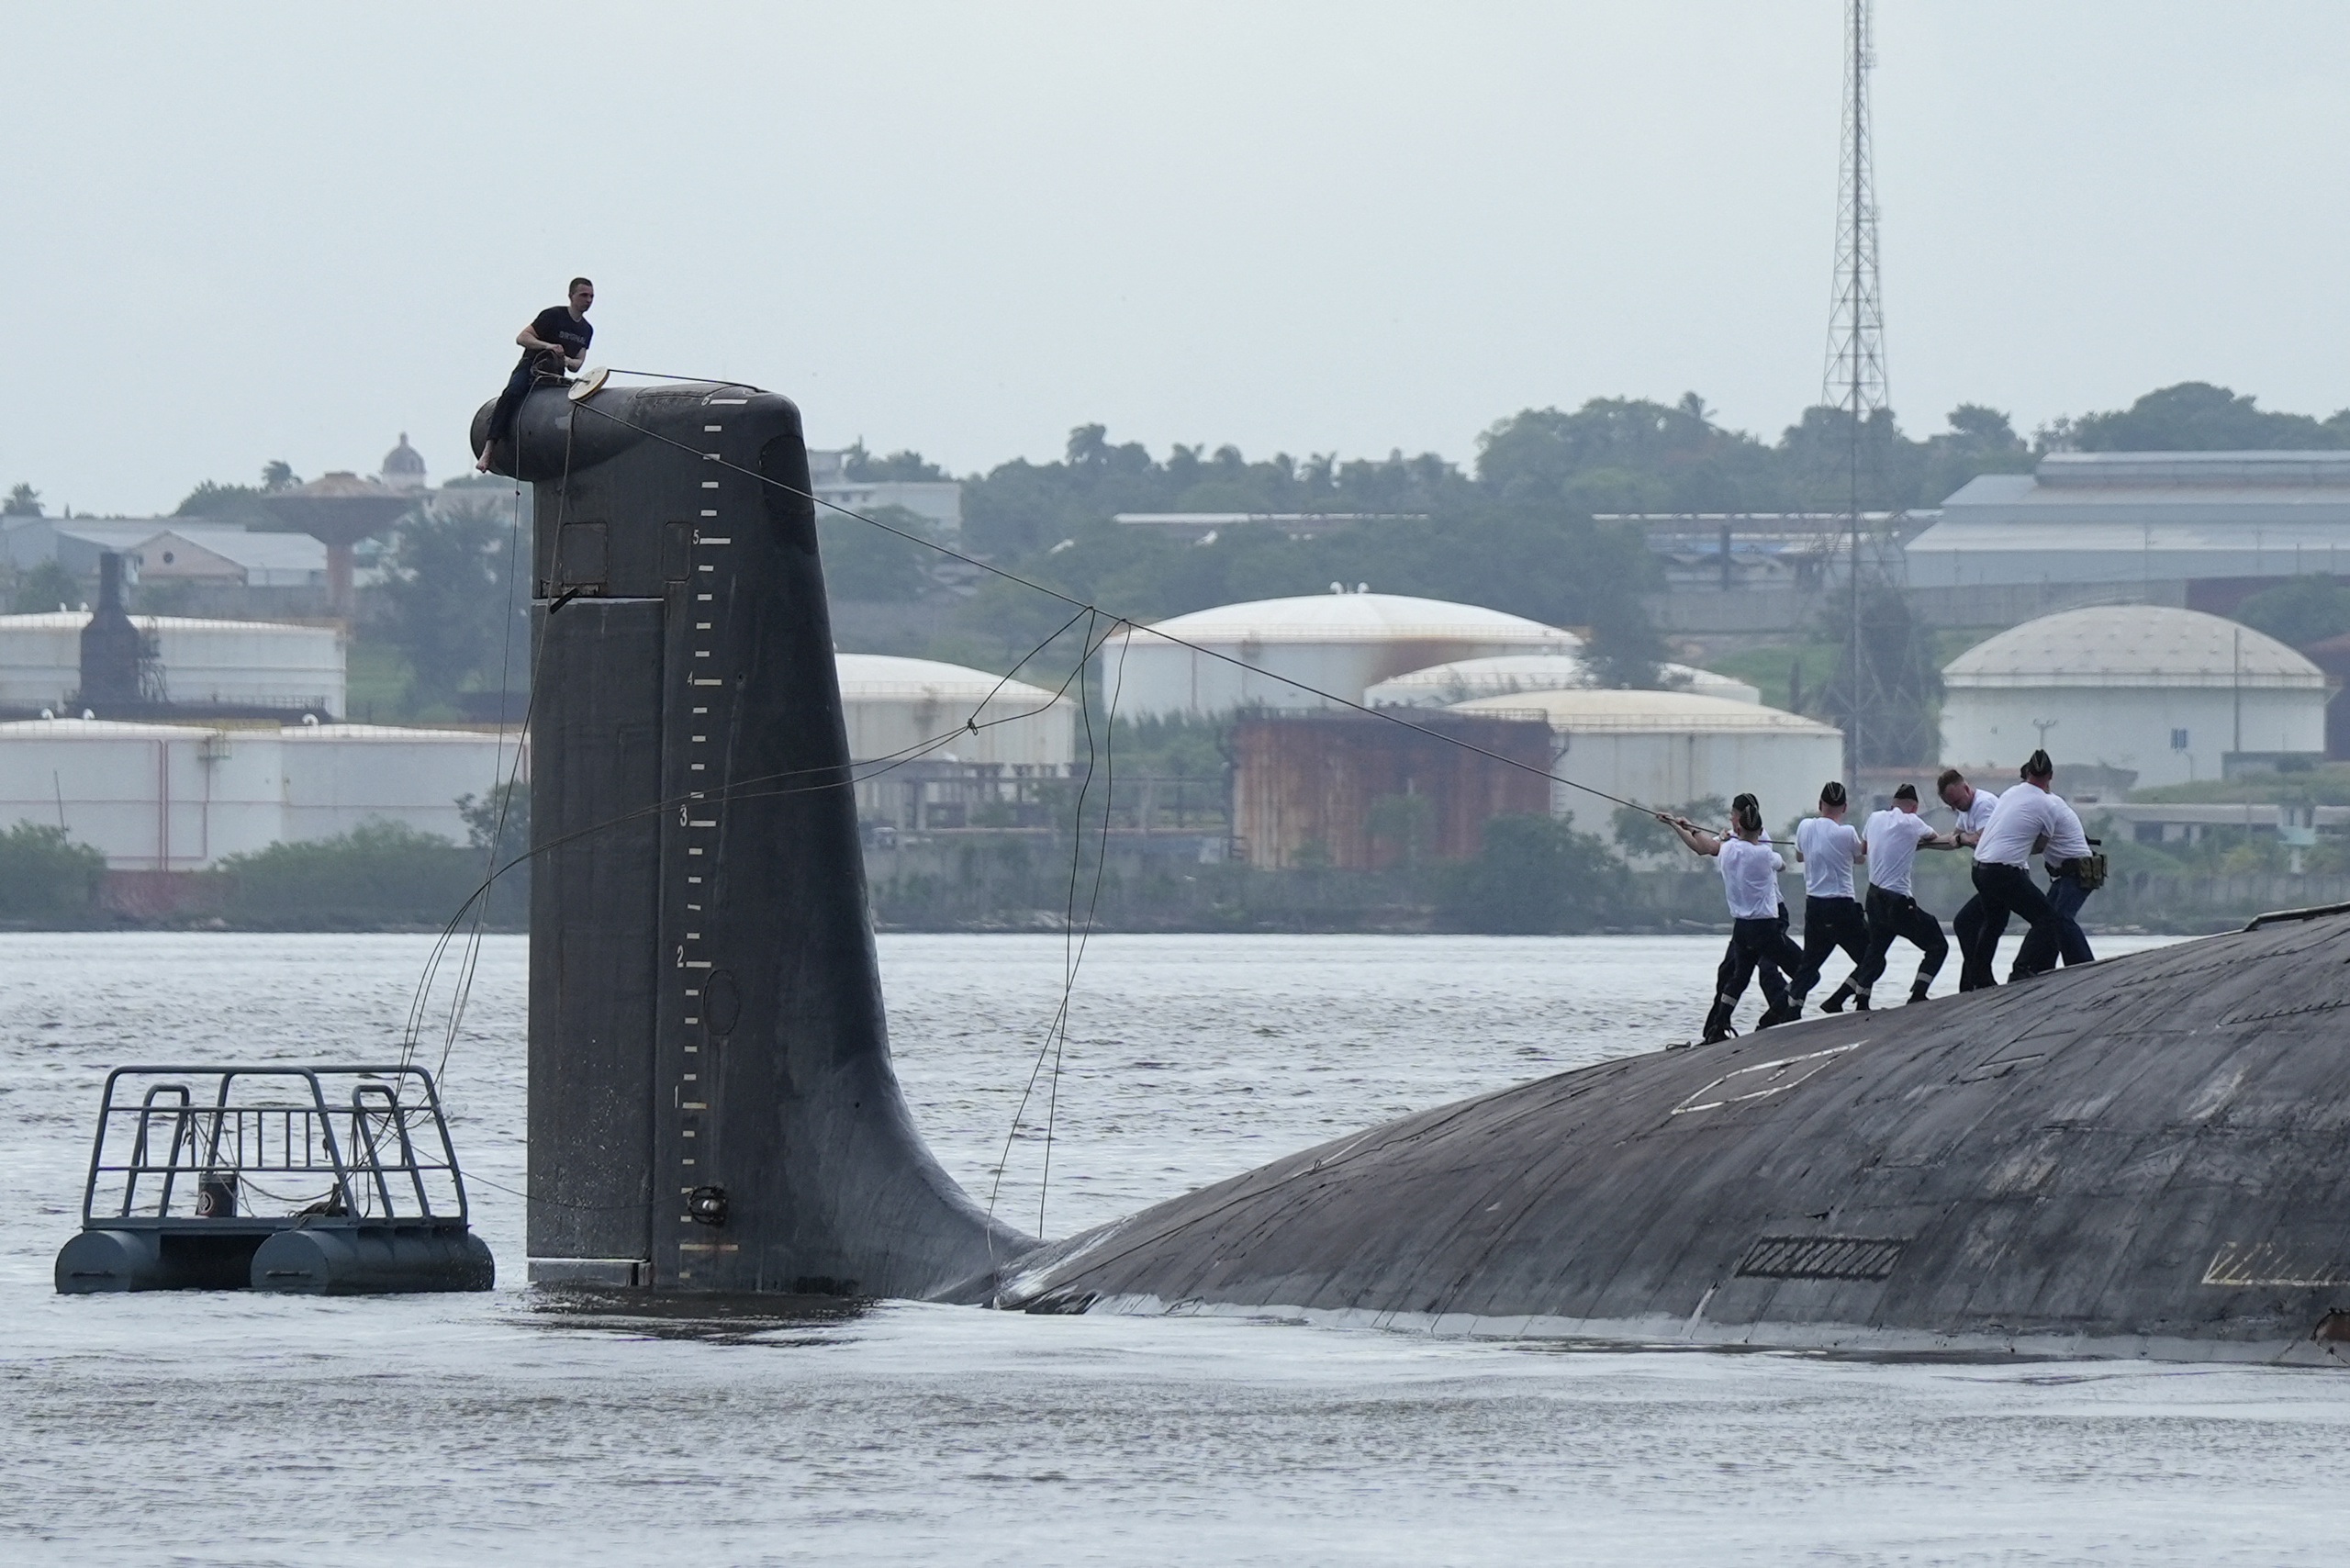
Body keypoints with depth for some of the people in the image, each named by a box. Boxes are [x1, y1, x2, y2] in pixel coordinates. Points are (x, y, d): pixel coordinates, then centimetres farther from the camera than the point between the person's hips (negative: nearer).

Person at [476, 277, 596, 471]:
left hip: (555, 376, 6)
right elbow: (522, 337, -12)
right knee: (512, 393, -34)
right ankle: (488, 449, -42)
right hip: (529, 368, -6)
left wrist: (568, 362, -11)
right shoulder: (553, 316, -6)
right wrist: (548, 346, -27)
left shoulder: (587, 330, 13)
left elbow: (578, 363, 14)